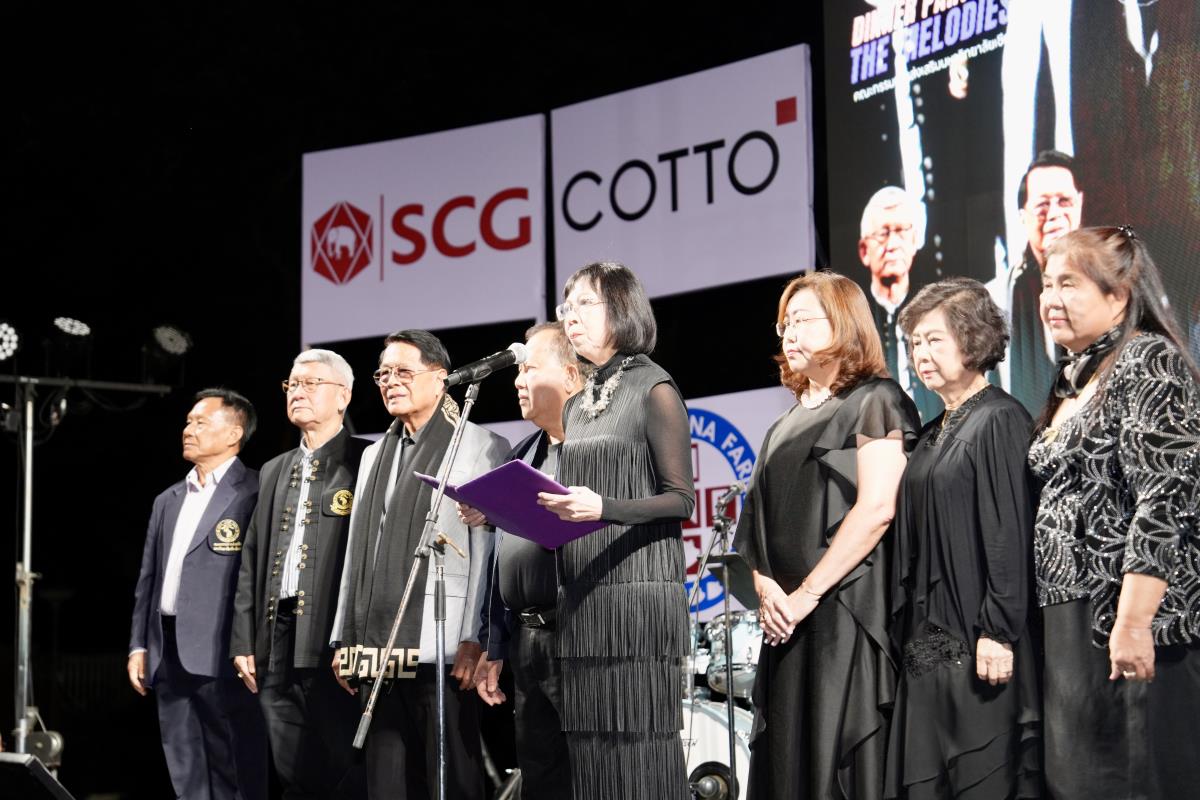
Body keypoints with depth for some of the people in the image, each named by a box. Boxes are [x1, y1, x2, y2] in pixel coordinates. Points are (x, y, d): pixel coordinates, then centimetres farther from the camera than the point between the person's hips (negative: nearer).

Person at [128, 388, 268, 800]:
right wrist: (138, 645, 13)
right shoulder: (168, 501, 21)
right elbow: (147, 580, 21)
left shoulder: (254, 493, -4)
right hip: (169, 654, 8)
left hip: (223, 654, -7)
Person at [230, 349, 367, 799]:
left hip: (333, 643, -6)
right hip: (275, 642, 6)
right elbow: (251, 559, 18)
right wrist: (243, 642, 10)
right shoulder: (274, 471, 20)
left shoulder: (364, 464, -2)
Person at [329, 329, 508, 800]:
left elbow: (490, 549, -6)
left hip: (442, 649, -6)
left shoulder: (481, 447, 1)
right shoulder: (374, 455, 22)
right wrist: (345, 639, 15)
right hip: (378, 651, 6)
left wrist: (474, 639, -14)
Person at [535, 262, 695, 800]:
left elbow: (681, 500, -9)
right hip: (583, 595, 7)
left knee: (638, 741, -7)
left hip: (638, 589, -7)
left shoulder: (653, 389, -3)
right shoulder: (577, 406, 18)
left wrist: (603, 508, -23)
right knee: (589, 743, 5)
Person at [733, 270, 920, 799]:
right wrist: (764, 586, -1)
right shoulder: (787, 424, 20)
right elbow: (760, 518, 19)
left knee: (843, 756, -7)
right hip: (786, 619, 7)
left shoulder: (875, 401, -2)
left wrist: (808, 593, -15)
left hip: (846, 611, -7)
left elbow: (877, 508, -14)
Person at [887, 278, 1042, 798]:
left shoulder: (999, 420, -9)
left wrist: (999, 632, -20)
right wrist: (909, 631, 14)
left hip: (979, 644, -8)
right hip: (929, 643, 8)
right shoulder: (934, 435, 17)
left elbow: (1011, 534, -16)